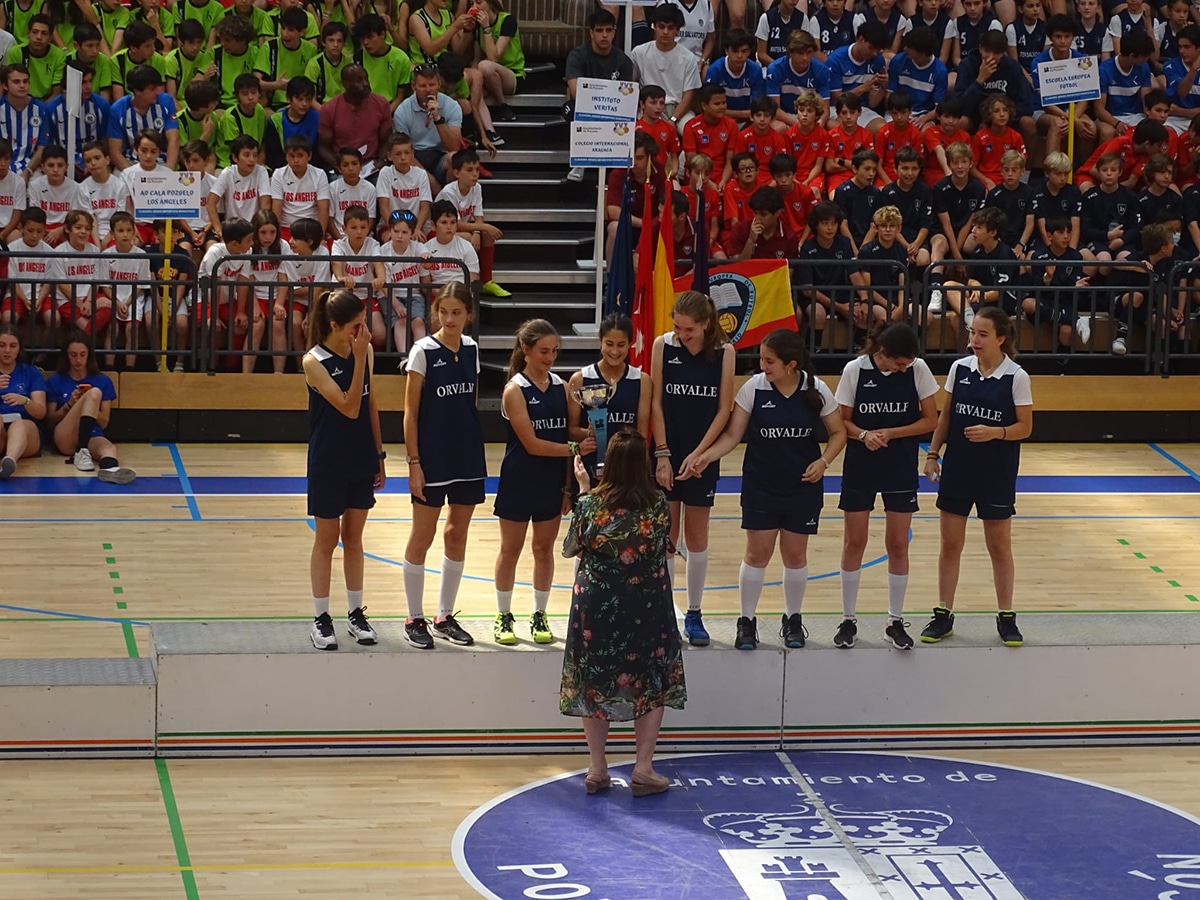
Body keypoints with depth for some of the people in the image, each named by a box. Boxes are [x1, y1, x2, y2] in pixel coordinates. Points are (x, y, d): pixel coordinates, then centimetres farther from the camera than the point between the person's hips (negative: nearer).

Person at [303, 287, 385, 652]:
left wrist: (379, 453, 10)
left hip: (361, 459, 5)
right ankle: (321, 620, 13)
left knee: (353, 538, 13)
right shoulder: (315, 362, -16)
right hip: (328, 462, -5)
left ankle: (356, 615, 21)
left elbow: (370, 404, 8)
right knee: (327, 539, 4)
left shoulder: (365, 351, -1)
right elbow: (349, 407, -22)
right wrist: (359, 359, -26)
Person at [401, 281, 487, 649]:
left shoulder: (471, 349, 5)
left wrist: (473, 445, 10)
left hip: (467, 454, 5)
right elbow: (410, 411, -9)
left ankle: (445, 616, 21)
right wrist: (414, 462, -13)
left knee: (457, 535, 11)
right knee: (422, 536, 2)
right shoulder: (424, 351, -9)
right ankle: (415, 619, 11)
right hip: (432, 457, -5)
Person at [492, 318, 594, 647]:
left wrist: (587, 433, -17)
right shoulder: (515, 390, -14)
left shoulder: (560, 386, 2)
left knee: (545, 548, 11)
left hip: (551, 481, 5)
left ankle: (540, 616, 22)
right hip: (519, 481, -4)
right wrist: (575, 448, -21)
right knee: (510, 549, 7)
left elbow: (569, 430, 4)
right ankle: (503, 617, 18)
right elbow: (532, 443, -19)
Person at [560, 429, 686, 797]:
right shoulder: (658, 504, -11)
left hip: (595, 605, 0)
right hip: (646, 608, 0)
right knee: (652, 685, 13)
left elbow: (576, 544, 4)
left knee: (594, 684, 13)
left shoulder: (592, 503, -13)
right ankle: (643, 769, 9)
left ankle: (597, 768, 16)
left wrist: (583, 489, 10)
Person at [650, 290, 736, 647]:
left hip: (703, 457, 0)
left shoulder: (724, 352, -6)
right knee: (665, 537, 3)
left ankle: (694, 615, 18)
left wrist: (698, 453, -12)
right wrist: (663, 454, -8)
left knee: (697, 537, 8)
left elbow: (724, 409, -4)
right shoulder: (663, 345, -6)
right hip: (667, 454, 0)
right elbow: (656, 403, -4)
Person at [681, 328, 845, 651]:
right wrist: (705, 456, -21)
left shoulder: (816, 390, -9)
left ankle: (793, 620, 26)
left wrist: (823, 461, -13)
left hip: (803, 486, 0)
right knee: (757, 553, 1)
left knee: (795, 554, 9)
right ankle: (747, 622, 15)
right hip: (761, 485, 0)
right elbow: (733, 434, -6)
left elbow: (838, 432, 3)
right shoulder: (754, 388, -11)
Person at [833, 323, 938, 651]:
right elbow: (842, 420, -3)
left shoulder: (918, 370, -10)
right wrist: (863, 435, -24)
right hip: (860, 467, 0)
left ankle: (895, 621, 17)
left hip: (901, 469, 0)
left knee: (898, 545, 5)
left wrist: (889, 434, -17)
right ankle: (848, 619, 18)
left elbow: (930, 420, -5)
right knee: (854, 543, 6)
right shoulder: (855, 370, -11)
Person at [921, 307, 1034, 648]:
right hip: (957, 469, 3)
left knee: (1000, 546, 7)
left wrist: (994, 432, -23)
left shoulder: (1016, 377, -10)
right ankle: (944, 614, 16)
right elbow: (945, 415, 8)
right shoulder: (960, 368, 0)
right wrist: (933, 453, 3)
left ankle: (1006, 617, 18)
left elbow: (1025, 427, -7)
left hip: (997, 474, -3)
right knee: (950, 544, 7)